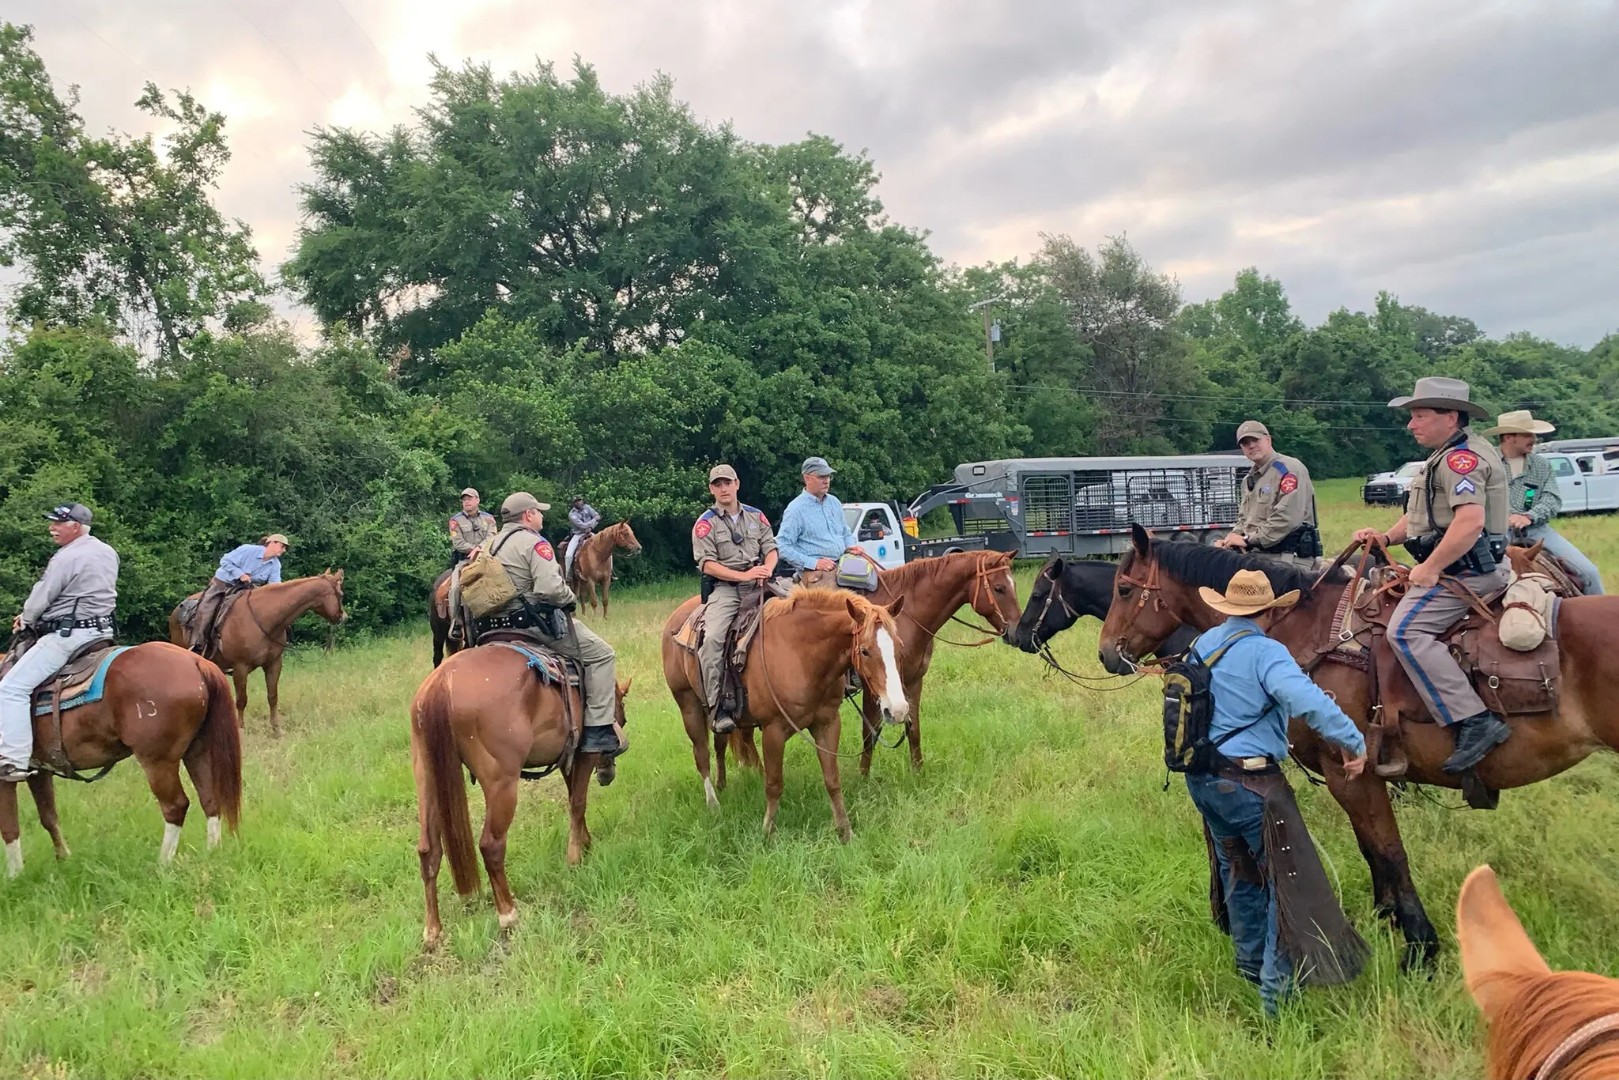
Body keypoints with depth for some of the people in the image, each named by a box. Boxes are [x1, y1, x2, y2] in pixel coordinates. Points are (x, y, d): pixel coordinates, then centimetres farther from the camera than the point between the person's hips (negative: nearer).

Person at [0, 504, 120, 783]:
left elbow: (40, 599, -10)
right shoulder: (109, 553, 11)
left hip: (68, 635, -9)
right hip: (102, 630, 9)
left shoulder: (66, 558, -15)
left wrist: (26, 620, 13)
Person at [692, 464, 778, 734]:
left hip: (759, 584, 4)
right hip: (725, 588, -4)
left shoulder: (756, 516, 15)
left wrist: (767, 570, -10)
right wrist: (744, 575, -16)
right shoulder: (705, 524, 3)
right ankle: (716, 707, -22)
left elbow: (771, 549, 13)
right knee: (712, 638, -28)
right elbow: (708, 564, -6)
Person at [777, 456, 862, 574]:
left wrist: (851, 545, 7)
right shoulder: (796, 509, -3)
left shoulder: (834, 502, 18)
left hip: (842, 567, 6)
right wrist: (814, 563, -15)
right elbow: (783, 547, -8)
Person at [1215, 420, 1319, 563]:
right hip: (1258, 554, 7)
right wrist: (1230, 539, 5)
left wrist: (1248, 540, -14)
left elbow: (1287, 518, -18)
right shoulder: (1249, 480, 22)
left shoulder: (1289, 469, -7)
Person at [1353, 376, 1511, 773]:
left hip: (1466, 571, -12)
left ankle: (1475, 722, -26)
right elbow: (1426, 514, 26)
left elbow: (1471, 520, -29)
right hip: (1456, 568, 12)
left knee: (1406, 629, -25)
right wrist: (1386, 537, 11)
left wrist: (1430, 569, -26)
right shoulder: (1450, 456, 19)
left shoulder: (1461, 457, -15)